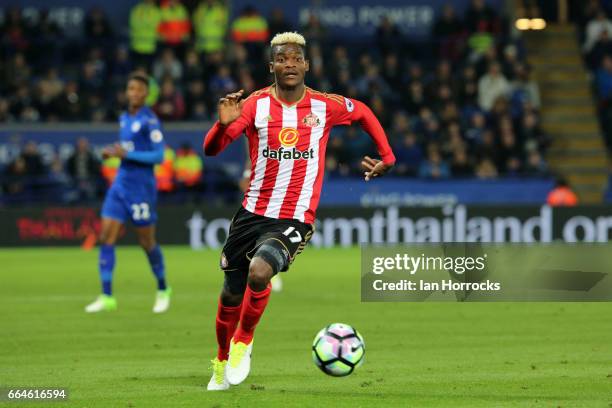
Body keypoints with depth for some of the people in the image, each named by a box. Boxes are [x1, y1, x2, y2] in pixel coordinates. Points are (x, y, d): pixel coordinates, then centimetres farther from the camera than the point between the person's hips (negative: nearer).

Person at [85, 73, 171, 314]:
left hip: (141, 187, -7)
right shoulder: (124, 118, 12)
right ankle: (106, 297, -4)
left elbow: (158, 156, -16)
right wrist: (112, 153, 5)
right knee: (106, 238, -5)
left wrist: (126, 154, -21)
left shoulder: (150, 121, -11)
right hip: (120, 184, 7)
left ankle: (163, 290, 26)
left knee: (147, 242, 3)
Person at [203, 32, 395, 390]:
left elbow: (364, 112, 20)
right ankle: (222, 365, 39)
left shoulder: (326, 106, -3)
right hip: (252, 213, 2)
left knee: (259, 273, -29)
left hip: (295, 221, -2)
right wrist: (224, 124, -35)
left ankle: (244, 341, -2)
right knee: (231, 297, 11)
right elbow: (212, 149, -14)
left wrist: (387, 156, 16)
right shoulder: (257, 104, -5)